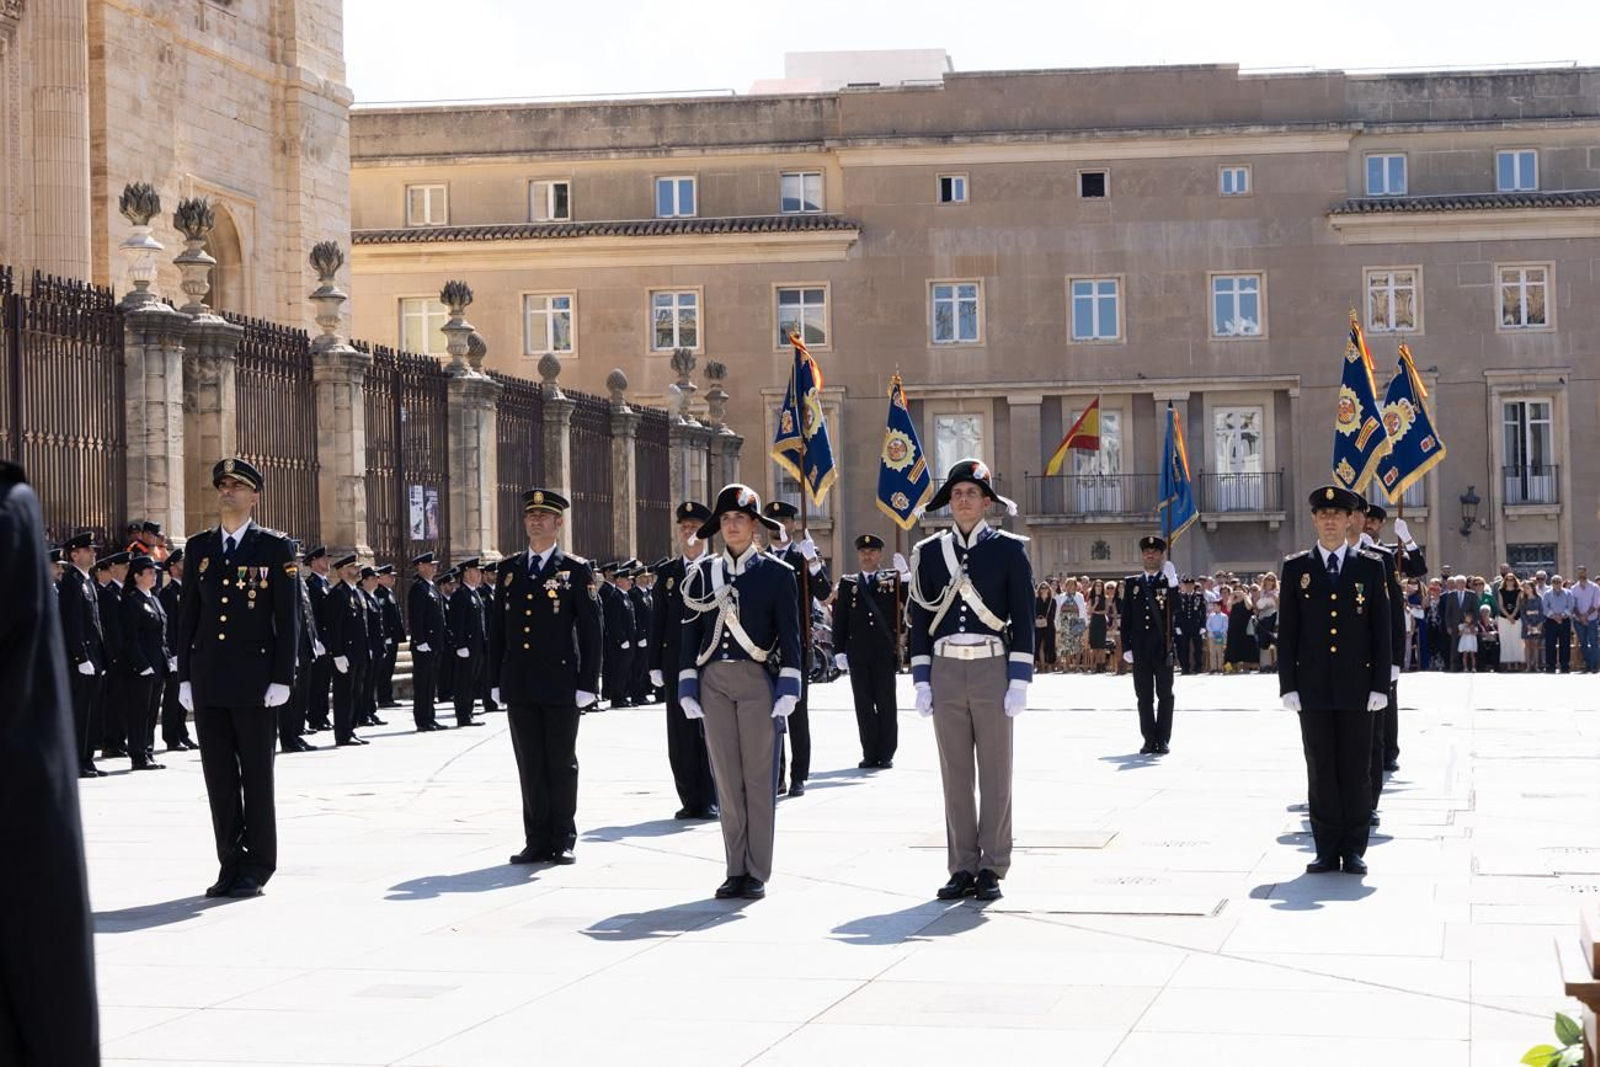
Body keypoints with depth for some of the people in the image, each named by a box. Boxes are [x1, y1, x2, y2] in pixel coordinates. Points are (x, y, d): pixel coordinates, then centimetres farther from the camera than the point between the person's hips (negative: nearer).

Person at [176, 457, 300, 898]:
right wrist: (185, 676, 7)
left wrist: (282, 678, -10)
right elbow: (189, 615, 13)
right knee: (219, 777, 6)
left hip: (254, 679, -4)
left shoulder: (274, 548, 0)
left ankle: (256, 868, 9)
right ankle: (230, 864, 13)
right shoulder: (199, 546, 11)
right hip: (208, 681, 4)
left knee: (256, 775, 2)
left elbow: (288, 618, -3)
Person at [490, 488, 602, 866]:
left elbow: (591, 630, -3)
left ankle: (563, 841, 11)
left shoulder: (576, 570, 0)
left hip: (561, 684, -3)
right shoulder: (509, 569, 12)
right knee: (530, 765, 6)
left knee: (562, 764, 3)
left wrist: (587, 682, -9)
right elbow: (497, 627, 13)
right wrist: (497, 680, 8)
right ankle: (537, 841, 12)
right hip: (520, 686, 4)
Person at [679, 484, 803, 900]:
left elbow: (790, 635, 0)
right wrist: (688, 688, 4)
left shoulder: (777, 573, 2)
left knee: (760, 779, -1)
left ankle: (758, 873, 5)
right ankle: (736, 871, 11)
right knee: (727, 780, 5)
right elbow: (691, 634, 10)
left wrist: (788, 690, -7)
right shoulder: (702, 574, 9)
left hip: (758, 681, -3)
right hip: (714, 682, 3)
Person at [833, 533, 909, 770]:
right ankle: (870, 754, 8)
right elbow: (839, 620, 8)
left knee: (886, 704, 0)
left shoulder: (893, 580, 6)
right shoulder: (847, 584, 11)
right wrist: (839, 651, 0)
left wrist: (905, 575, -19)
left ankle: (886, 754, 6)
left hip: (885, 653, -2)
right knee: (863, 704, 3)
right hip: (858, 654, 2)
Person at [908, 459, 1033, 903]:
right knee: (955, 775, 5)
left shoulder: (1009, 549, 1)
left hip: (993, 670, -3)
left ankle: (992, 869, 5)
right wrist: (922, 681, 3)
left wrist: (1019, 681, -8)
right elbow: (920, 620, 10)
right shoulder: (929, 552, 9)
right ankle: (962, 868, 10)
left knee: (995, 774, 0)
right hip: (945, 672, 3)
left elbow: (1023, 619, -2)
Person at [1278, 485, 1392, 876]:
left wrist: (1380, 685, -4)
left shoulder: (1370, 567, 4)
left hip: (1356, 685, -1)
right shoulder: (1296, 568, 6)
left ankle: (1354, 850, 9)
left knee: (1356, 769, 2)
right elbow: (1286, 631, 5)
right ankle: (1327, 850, 9)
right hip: (1313, 687, 1)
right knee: (1320, 769, 3)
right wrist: (1288, 685, -2)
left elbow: (1382, 629, 3)